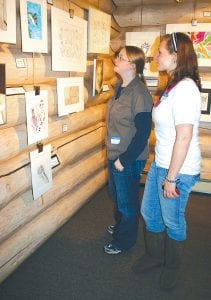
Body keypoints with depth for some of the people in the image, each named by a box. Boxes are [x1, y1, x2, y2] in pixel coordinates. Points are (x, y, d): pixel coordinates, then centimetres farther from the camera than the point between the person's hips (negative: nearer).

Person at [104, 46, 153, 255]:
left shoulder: (139, 93, -22)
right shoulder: (120, 87, 4)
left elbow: (143, 133, -22)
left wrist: (124, 160, -18)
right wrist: (113, 155, 12)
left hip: (129, 160, -8)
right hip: (114, 154, 8)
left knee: (127, 201, 11)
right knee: (116, 194, 25)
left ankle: (124, 241, 33)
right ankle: (119, 226, 50)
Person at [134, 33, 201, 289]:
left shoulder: (185, 88, -21)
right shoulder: (173, 86, 7)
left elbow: (184, 138, -23)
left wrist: (171, 178, -19)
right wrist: (161, 168, 16)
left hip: (177, 169, -9)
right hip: (160, 163, 9)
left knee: (172, 221, 11)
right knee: (149, 212, 20)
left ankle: (172, 266, 37)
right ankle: (155, 255, 44)